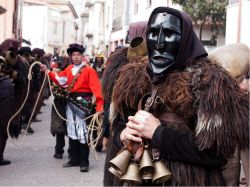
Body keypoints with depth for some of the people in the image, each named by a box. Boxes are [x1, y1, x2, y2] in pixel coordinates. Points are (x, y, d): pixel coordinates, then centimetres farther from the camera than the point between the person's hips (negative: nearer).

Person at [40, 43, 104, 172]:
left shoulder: (89, 70, -9)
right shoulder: (69, 69, 10)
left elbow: (96, 88, -16)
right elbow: (59, 80, 14)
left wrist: (99, 106, -25)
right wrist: (48, 72, 3)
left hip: (83, 102, -6)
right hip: (70, 102, 7)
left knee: (82, 131, -4)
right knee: (72, 131, 12)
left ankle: (84, 161, 5)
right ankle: (75, 159, 24)